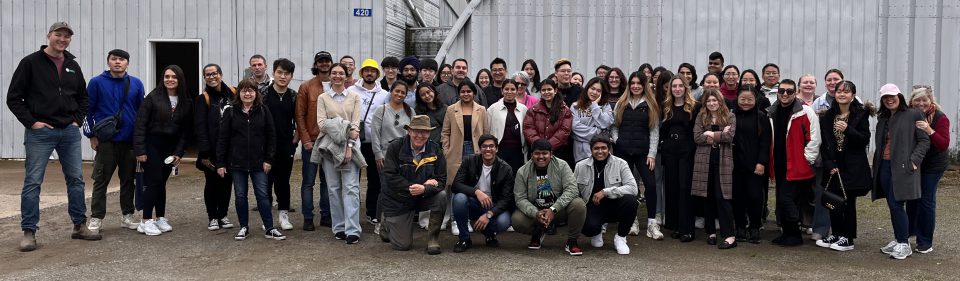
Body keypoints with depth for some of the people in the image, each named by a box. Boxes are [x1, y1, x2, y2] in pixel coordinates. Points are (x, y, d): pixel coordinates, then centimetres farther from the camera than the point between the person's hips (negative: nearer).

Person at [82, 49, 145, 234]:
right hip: (106, 141, -3)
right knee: (101, 181, 1)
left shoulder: (136, 84, 6)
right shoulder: (97, 83, -1)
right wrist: (92, 135, -2)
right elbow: (88, 110, 1)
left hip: (130, 141, 3)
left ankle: (127, 216, 20)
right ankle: (96, 218, 9)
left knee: (128, 180, 10)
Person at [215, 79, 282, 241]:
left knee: (263, 194, 0)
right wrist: (220, 163, -4)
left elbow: (271, 136, 2)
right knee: (240, 196, 8)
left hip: (258, 162, -1)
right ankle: (244, 228, 20)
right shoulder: (231, 112, 1)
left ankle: (269, 229, 5)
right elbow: (222, 138, 1)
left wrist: (268, 159, -4)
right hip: (237, 162, 1)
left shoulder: (263, 111, 1)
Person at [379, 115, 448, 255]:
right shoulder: (395, 147, -14)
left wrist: (424, 189, -30)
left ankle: (433, 238, -12)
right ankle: (387, 225, 32)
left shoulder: (435, 149, -8)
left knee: (441, 196, -30)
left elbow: (442, 179, -11)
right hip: (397, 200, -2)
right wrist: (411, 187, -26)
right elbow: (390, 176, -19)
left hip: (423, 197, 2)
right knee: (403, 245, -4)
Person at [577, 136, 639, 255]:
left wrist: (605, 192, -23)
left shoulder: (620, 164, -6)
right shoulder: (581, 166, 0)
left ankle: (621, 237, -6)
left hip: (614, 206, 0)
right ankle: (597, 232, 11)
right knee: (588, 228, -34)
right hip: (592, 207, 0)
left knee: (631, 200, -32)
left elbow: (632, 188, -17)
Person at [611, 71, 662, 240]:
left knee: (650, 184, -12)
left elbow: (654, 130, 2)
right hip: (623, 151, 2)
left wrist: (652, 154, -5)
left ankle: (652, 223, -7)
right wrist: (616, 141, -5)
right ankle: (632, 220, 18)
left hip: (643, 151, -2)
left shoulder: (650, 105, 5)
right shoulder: (621, 104, 10)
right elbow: (614, 126, 13)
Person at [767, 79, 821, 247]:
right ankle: (787, 233, 23)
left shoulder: (805, 112, -8)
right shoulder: (771, 112, 10)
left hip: (797, 166, -7)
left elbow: (814, 138, -9)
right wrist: (769, 162, 15)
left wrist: (807, 160, -9)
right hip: (779, 165, 7)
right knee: (782, 199, 12)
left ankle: (794, 235, 5)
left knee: (786, 198, -10)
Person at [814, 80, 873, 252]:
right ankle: (836, 234, 21)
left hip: (852, 166, -3)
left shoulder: (861, 114, -2)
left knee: (848, 203, 0)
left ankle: (848, 239, 10)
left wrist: (847, 130, -22)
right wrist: (829, 165, -5)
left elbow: (865, 140, -7)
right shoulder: (827, 116, 7)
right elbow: (824, 143, 5)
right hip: (833, 166, 4)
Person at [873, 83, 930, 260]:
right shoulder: (882, 119, 17)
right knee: (892, 205, 10)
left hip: (902, 167, -6)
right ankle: (898, 240, 20)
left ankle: (904, 244, -1)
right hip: (884, 166, 7)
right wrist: (877, 164, 11)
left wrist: (914, 161, -15)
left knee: (896, 204, -11)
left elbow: (924, 141, -5)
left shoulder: (914, 115, -2)